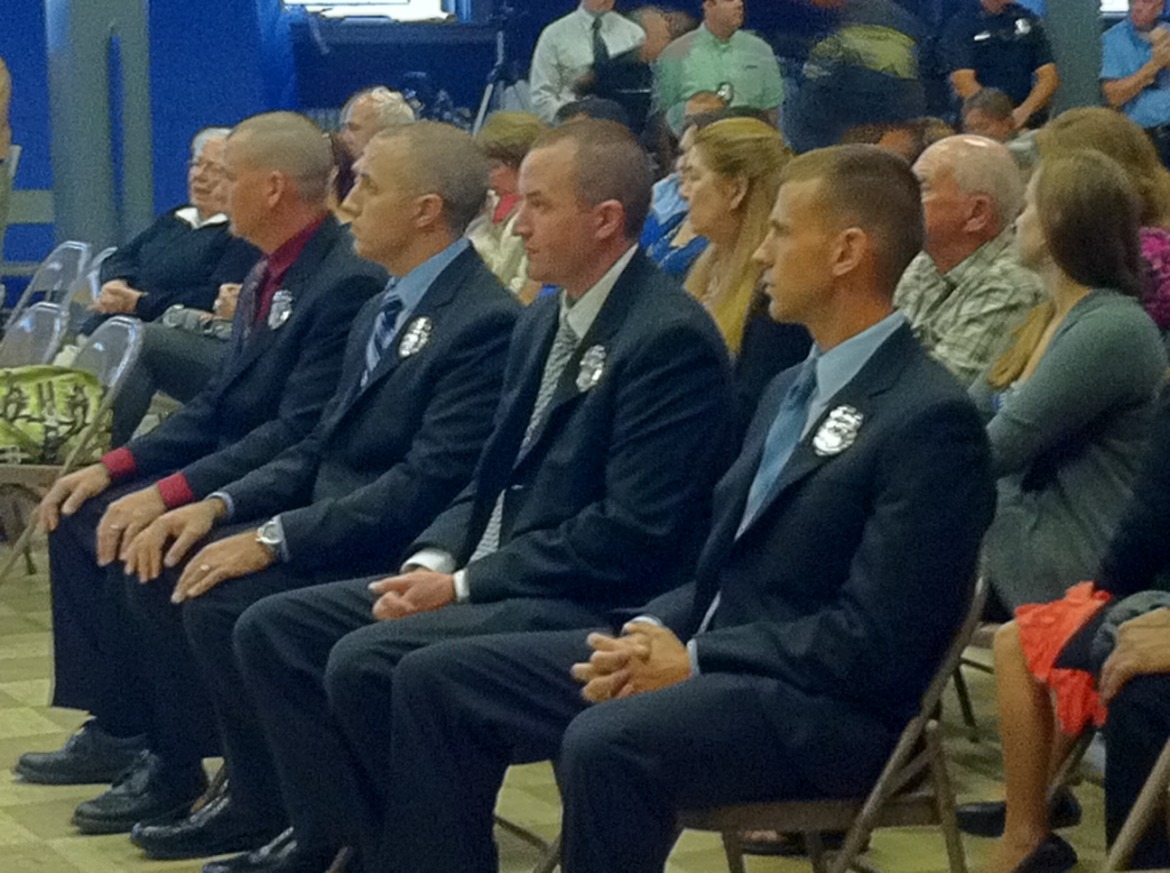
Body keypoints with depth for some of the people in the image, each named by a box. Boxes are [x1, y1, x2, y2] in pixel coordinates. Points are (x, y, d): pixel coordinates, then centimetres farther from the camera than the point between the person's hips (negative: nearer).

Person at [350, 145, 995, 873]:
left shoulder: (931, 418, -12)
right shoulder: (794, 389, 18)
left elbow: (874, 642, -18)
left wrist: (693, 661, -17)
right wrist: (655, 634, 0)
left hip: (821, 706, -9)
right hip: (706, 656, 9)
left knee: (607, 743, -36)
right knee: (437, 682, 0)